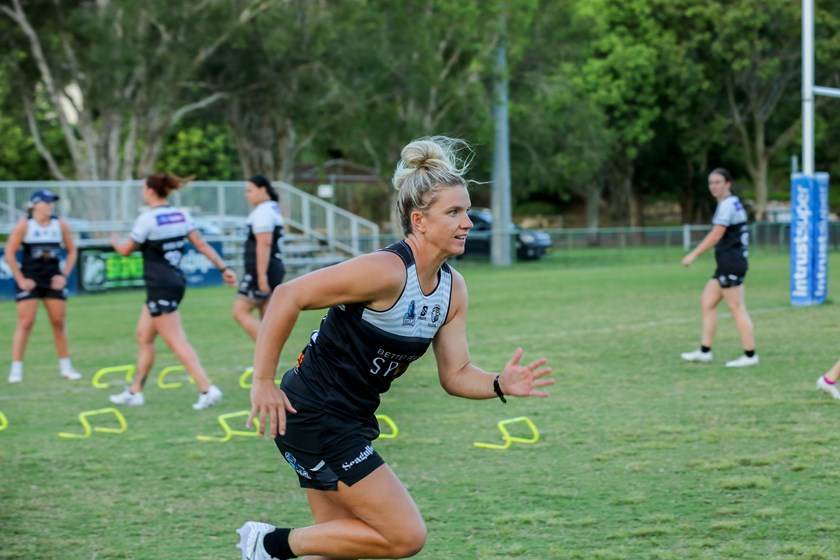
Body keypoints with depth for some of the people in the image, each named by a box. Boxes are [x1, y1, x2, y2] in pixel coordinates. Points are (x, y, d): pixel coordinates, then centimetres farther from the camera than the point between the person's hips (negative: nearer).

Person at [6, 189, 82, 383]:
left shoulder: (60, 224, 2)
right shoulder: (24, 225, -7)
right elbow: (9, 254, -6)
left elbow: (72, 251, 11)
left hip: (53, 280, 3)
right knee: (25, 322, -8)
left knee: (58, 322, 6)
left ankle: (65, 366, 16)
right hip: (29, 280, -3)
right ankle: (16, 369, -5)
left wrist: (64, 275, 1)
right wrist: (21, 280, -9)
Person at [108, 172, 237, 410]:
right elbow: (201, 245, 4)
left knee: (176, 342, -8)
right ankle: (135, 392, 24)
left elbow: (126, 250, -2)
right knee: (143, 337, 17)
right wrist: (223, 268, 6)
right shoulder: (181, 215, 7)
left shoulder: (147, 219, -13)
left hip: (160, 287, -9)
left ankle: (207, 389, -14)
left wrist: (115, 241, 19)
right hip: (176, 281, 9)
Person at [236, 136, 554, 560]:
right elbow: (287, 296, -23)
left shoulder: (452, 288, 4)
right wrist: (263, 382, -22)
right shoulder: (387, 271, -23)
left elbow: (455, 374, 7)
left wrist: (500, 385, -13)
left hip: (351, 421, 9)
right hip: (312, 416, -9)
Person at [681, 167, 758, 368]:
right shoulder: (733, 203, 17)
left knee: (737, 308, -7)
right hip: (726, 265, 10)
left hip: (731, 264, -10)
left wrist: (693, 255, -17)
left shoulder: (727, 205, -13)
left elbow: (716, 235, -19)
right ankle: (705, 351, 14)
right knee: (707, 304, 11)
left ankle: (750, 355, -5)